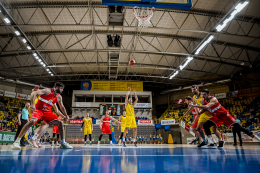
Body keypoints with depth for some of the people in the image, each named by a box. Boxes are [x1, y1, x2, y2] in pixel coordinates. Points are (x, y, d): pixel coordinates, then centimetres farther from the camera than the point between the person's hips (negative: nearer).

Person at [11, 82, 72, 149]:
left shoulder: (59, 97, 5)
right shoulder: (48, 91, -14)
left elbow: (62, 107, 19)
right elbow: (33, 93, -22)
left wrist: (66, 115, 16)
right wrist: (32, 104, -35)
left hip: (47, 112, 6)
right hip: (38, 109, -6)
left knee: (60, 122, -6)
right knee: (32, 121, -34)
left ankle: (63, 143, 1)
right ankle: (17, 141, -24)